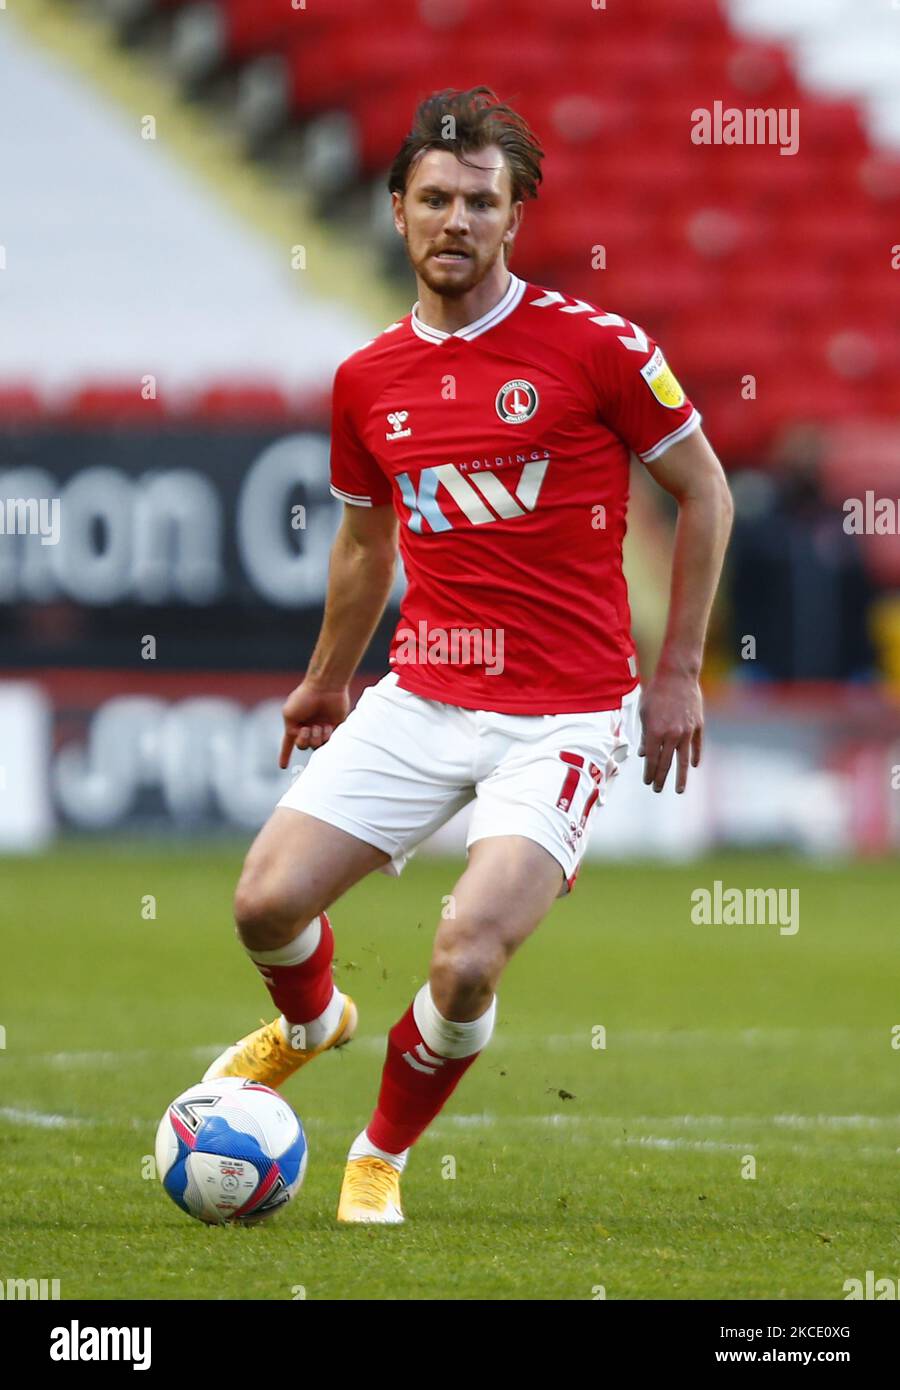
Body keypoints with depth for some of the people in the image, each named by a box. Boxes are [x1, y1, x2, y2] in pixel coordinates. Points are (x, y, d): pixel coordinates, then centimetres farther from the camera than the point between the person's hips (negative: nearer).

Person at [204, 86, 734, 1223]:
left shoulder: (594, 346, -8)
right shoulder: (367, 380, 6)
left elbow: (704, 493, 2)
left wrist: (678, 674, 0)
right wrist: (325, 681, 34)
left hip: (562, 719, -4)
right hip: (421, 697, 4)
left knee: (466, 959, -20)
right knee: (267, 903, -4)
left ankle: (384, 1155, 9)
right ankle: (312, 1023, 34)